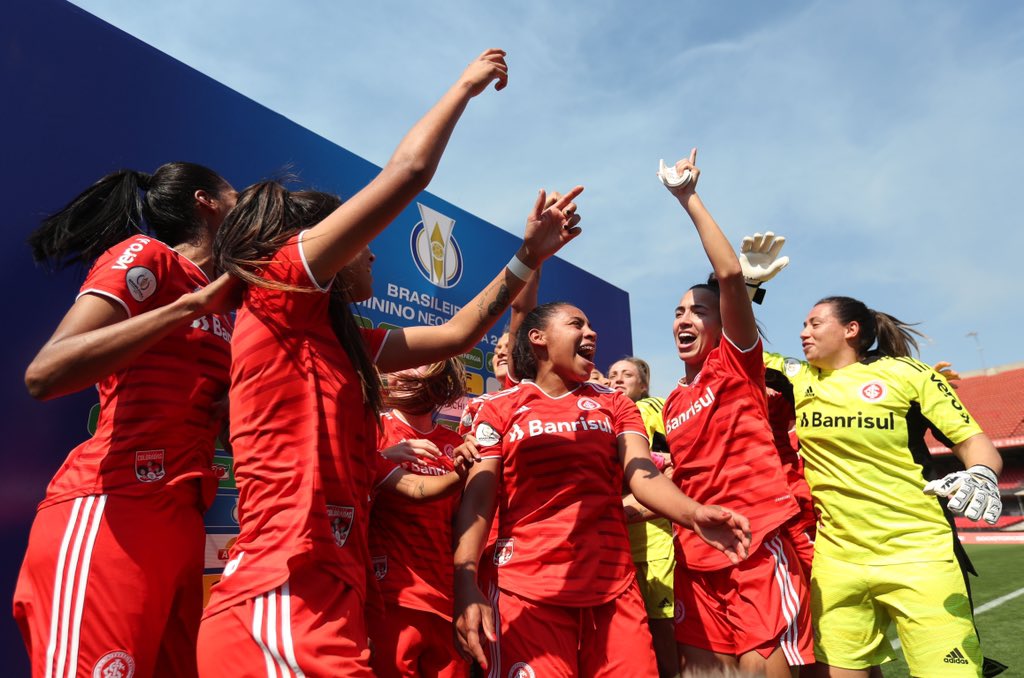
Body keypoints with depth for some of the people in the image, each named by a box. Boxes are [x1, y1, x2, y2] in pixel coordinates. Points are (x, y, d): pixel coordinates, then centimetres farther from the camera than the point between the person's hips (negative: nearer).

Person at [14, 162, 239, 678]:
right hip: (107, 515, -7)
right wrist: (191, 303, -18)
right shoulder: (144, 255, -2)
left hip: (182, 525, 8)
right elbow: (44, 375, -17)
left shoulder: (224, 298, 19)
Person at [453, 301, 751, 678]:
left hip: (614, 587, 3)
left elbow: (642, 474, -4)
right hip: (528, 589, -2)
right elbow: (477, 499, -4)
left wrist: (693, 513, -25)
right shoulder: (499, 408, 3)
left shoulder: (614, 403, 11)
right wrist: (466, 587, -18)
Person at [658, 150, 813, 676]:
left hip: (757, 542, -6)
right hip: (696, 552, 6)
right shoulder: (671, 404, 15)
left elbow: (730, 273, -14)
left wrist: (689, 200, -11)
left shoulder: (737, 363, -2)